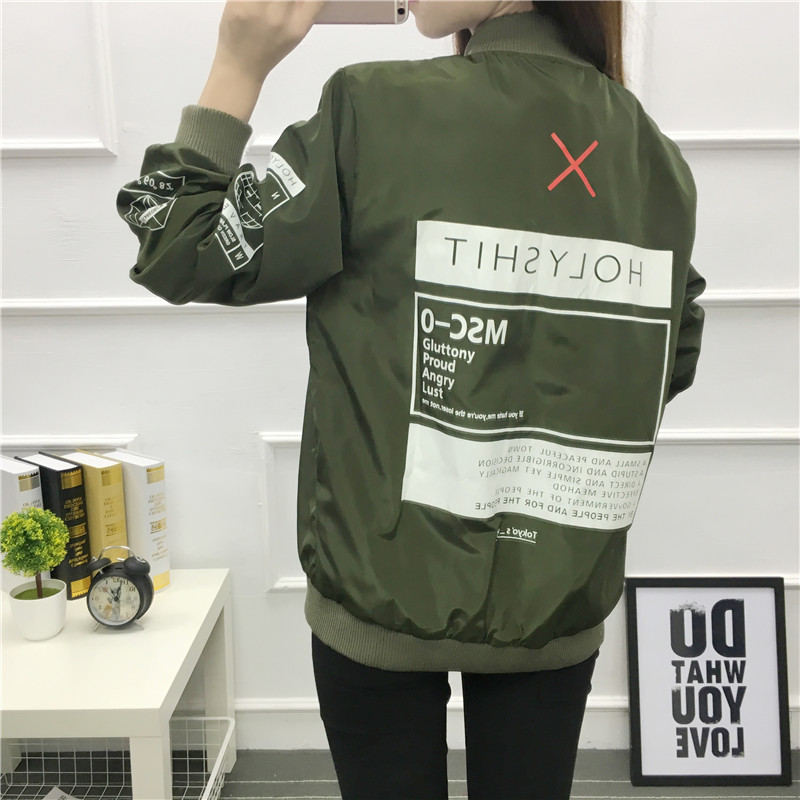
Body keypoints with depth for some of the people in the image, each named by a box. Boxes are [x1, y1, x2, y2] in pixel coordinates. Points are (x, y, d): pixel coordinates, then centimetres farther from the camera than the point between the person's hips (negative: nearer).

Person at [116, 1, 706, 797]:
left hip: (387, 597, -3)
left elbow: (179, 254, -9)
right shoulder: (654, 153, -1)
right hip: (559, 604, 4)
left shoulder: (376, 112, -17)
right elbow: (672, 362, 9)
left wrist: (237, 70, -4)